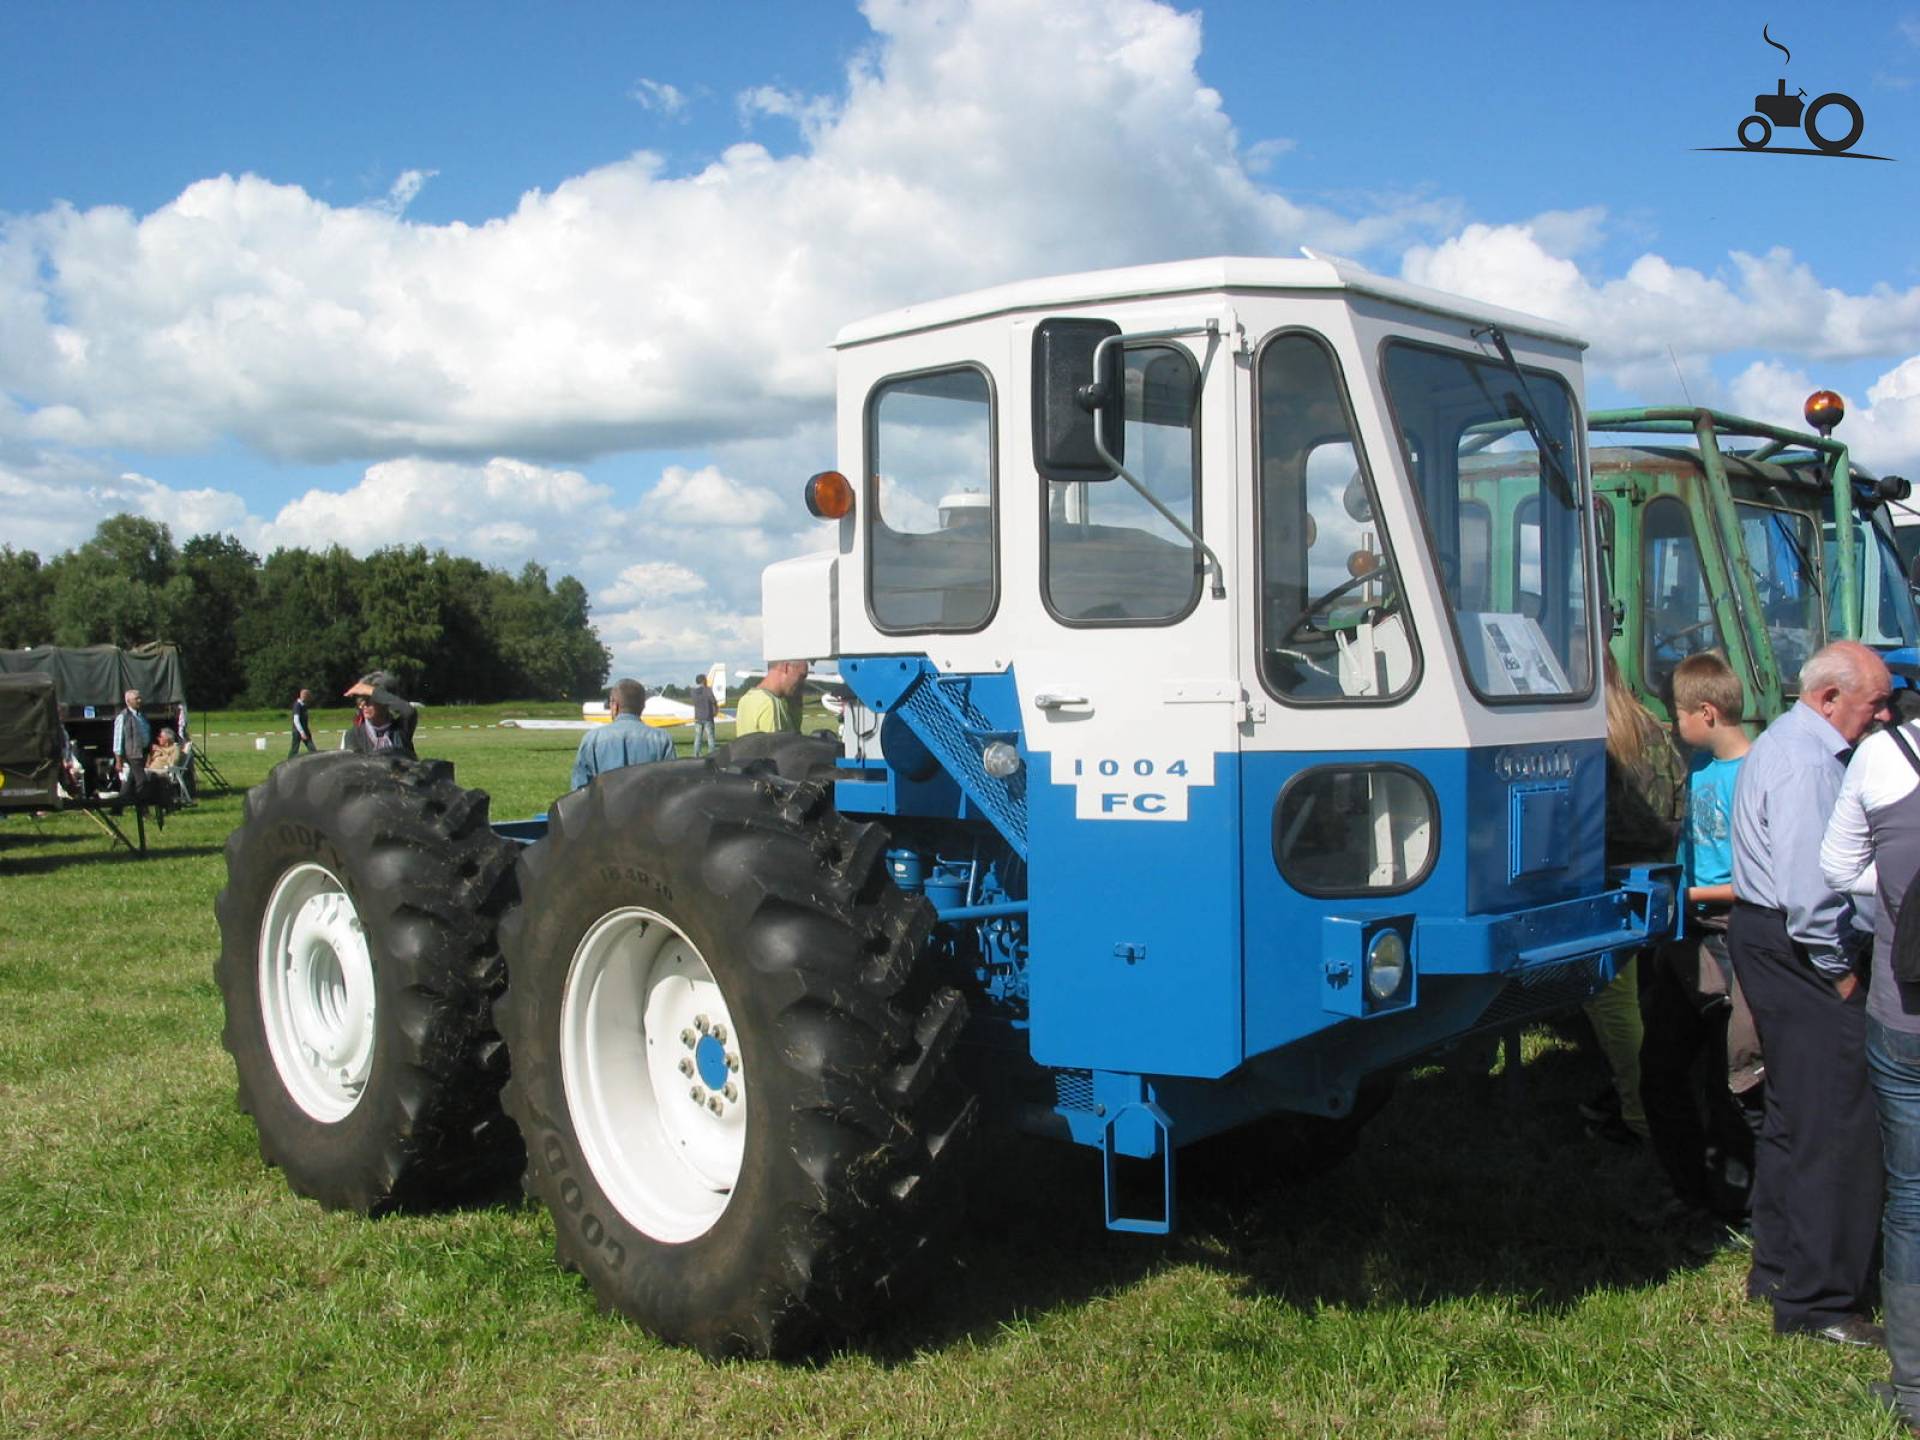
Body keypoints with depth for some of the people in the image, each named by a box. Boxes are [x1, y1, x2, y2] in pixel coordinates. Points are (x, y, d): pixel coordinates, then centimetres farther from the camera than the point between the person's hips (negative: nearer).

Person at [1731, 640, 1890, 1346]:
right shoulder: (1806, 763, -19)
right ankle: (1816, 1301, 1)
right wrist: (1838, 971, -14)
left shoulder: (1785, 742, 15)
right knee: (1836, 1126, -6)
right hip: (1795, 948, -11)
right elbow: (1808, 887, -24)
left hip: (1763, 935, 11)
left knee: (1794, 1114, 19)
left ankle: (1777, 1268, 29)